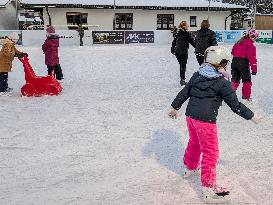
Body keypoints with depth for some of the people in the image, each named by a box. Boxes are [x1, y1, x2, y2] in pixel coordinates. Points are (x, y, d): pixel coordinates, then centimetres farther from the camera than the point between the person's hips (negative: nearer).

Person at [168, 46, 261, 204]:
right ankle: (209, 190, 3)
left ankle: (190, 168, 52)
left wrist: (175, 107, 26)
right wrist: (252, 116, 5)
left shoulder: (197, 75, 8)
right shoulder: (223, 83, -10)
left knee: (194, 143, 30)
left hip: (191, 115, 7)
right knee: (210, 153, 0)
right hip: (206, 120, -7)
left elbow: (184, 93, 14)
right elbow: (235, 105, -7)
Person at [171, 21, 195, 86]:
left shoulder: (177, 33, 8)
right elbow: (192, 41, -6)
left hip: (177, 51, 6)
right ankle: (182, 80, -3)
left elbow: (174, 41, 14)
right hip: (184, 51, -6)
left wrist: (172, 49, 24)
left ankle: (182, 78, 20)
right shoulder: (186, 33, -9)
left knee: (181, 65, 16)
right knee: (183, 65, -1)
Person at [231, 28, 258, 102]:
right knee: (247, 80, 7)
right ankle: (246, 97, 10)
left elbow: (233, 52, 23)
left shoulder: (239, 42, 15)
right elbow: (252, 57, -15)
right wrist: (254, 69, -15)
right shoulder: (250, 45, -8)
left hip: (234, 61, 7)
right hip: (243, 63, -7)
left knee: (235, 79, 16)